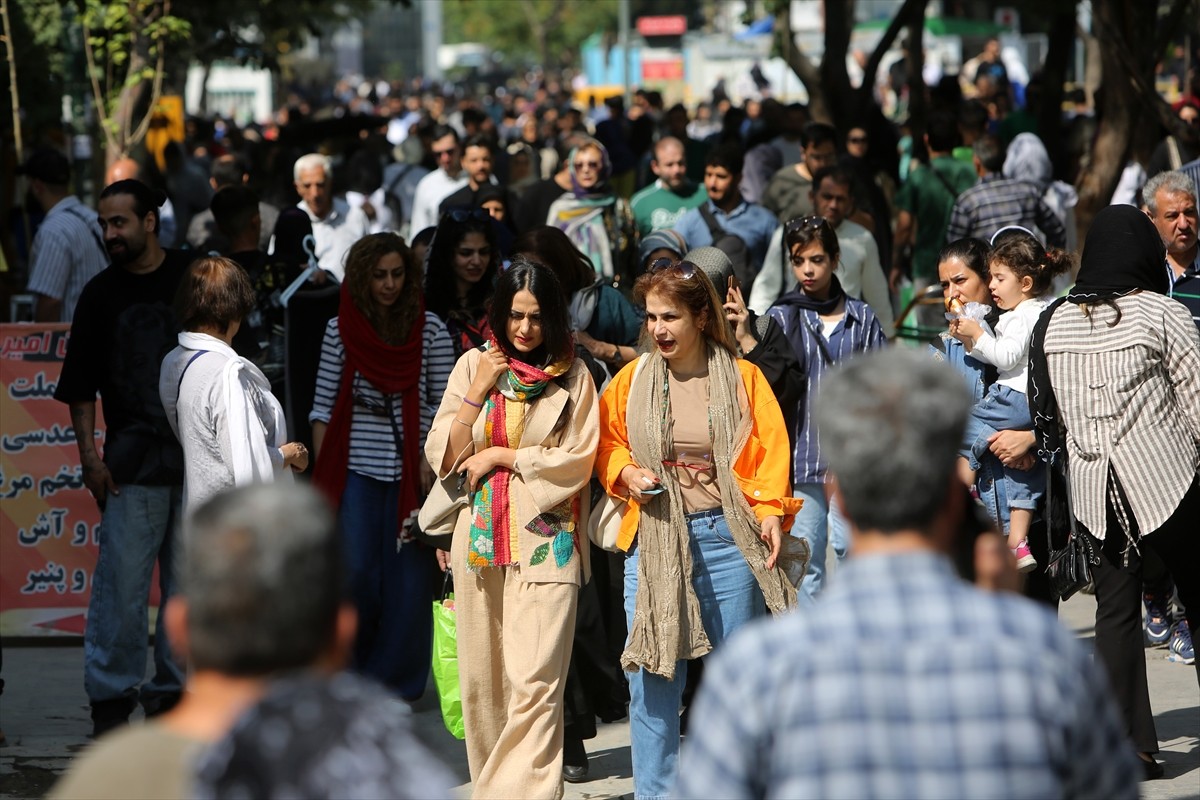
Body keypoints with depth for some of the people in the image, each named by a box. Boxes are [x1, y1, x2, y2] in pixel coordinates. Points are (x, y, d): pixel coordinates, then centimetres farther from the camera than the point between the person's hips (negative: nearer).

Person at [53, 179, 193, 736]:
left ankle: (174, 689, 16)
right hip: (131, 460, -1)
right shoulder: (101, 294, 4)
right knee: (122, 578, -7)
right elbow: (81, 387, 5)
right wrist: (89, 456, -4)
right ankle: (111, 694, -1)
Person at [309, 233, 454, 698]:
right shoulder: (341, 329, 5)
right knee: (354, 575, -6)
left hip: (410, 472, 0)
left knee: (407, 582, 0)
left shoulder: (430, 330, 3)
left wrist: (431, 461, -8)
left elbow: (445, 405, 3)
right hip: (355, 469, 0)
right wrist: (321, 471, -1)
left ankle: (395, 683, 10)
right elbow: (323, 406, 6)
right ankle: (353, 673, 12)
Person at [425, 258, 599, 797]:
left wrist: (498, 456, -5)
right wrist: (478, 391, -5)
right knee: (482, 680, 7)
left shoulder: (571, 376, 1)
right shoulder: (474, 365, 8)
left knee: (535, 681, -13)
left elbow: (577, 461, -4)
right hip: (480, 539, 3)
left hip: (545, 540, -3)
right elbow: (443, 457, 4)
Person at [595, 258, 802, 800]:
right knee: (652, 674, 0)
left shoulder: (742, 378, 2)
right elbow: (607, 445, 14)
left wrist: (770, 512, -14)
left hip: (727, 537, -1)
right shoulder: (631, 380, 6)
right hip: (653, 538, 1)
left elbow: (769, 451, 0)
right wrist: (626, 473, -7)